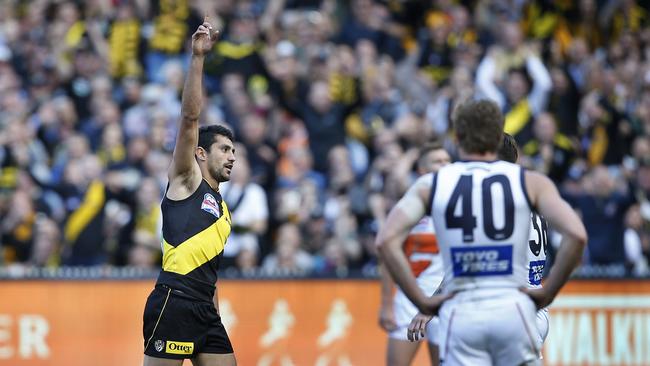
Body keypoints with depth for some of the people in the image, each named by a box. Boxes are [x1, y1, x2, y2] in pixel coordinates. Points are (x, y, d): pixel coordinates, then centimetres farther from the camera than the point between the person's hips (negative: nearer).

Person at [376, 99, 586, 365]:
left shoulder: (431, 185, 6)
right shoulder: (530, 182, 5)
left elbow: (386, 241, -6)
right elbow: (576, 235, -8)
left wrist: (421, 301, -1)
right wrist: (547, 293, 2)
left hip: (460, 313, 0)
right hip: (513, 308, 0)